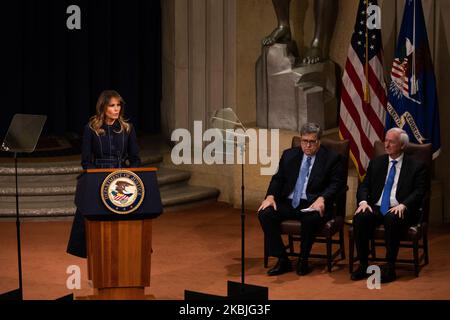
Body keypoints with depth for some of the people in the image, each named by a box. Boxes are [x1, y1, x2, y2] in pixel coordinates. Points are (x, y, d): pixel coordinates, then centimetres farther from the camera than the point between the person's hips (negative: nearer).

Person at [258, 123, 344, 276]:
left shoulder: (332, 158, 3)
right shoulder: (289, 155, 15)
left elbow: (337, 183, -5)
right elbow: (278, 178, 15)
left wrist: (322, 199, -23)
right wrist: (270, 196, -5)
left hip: (312, 204, -4)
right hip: (288, 203, 4)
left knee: (310, 219, -38)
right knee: (264, 213, -22)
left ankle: (303, 261, -13)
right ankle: (282, 260, -13)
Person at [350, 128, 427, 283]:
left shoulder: (416, 166, 6)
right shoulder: (376, 163, 18)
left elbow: (419, 192, -4)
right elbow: (364, 186, 13)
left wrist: (403, 205, -22)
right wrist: (363, 201, -9)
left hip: (398, 210, -4)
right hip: (376, 208, 4)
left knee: (391, 219, -38)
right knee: (359, 218, -29)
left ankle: (390, 268, -30)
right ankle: (363, 265, -19)